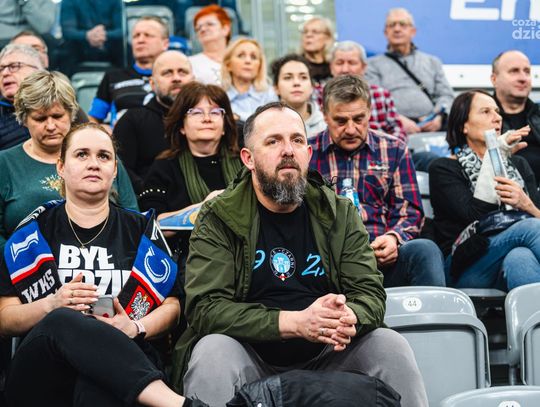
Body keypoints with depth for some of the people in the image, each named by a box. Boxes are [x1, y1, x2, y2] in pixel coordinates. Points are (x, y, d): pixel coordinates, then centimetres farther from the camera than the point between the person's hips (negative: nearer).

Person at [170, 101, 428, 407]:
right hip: (253, 356, -3)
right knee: (213, 352, -33)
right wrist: (294, 322, -29)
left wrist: (349, 317, -27)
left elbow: (370, 293, 1)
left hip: (324, 358, 3)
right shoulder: (218, 219, -4)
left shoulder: (340, 213, 7)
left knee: (392, 346, -18)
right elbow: (206, 307, -15)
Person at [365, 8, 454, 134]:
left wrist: (439, 117, -7)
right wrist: (397, 119, -18)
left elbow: (446, 95, 19)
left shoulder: (432, 61, 29)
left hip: (430, 125, 3)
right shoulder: (373, 64, 20)